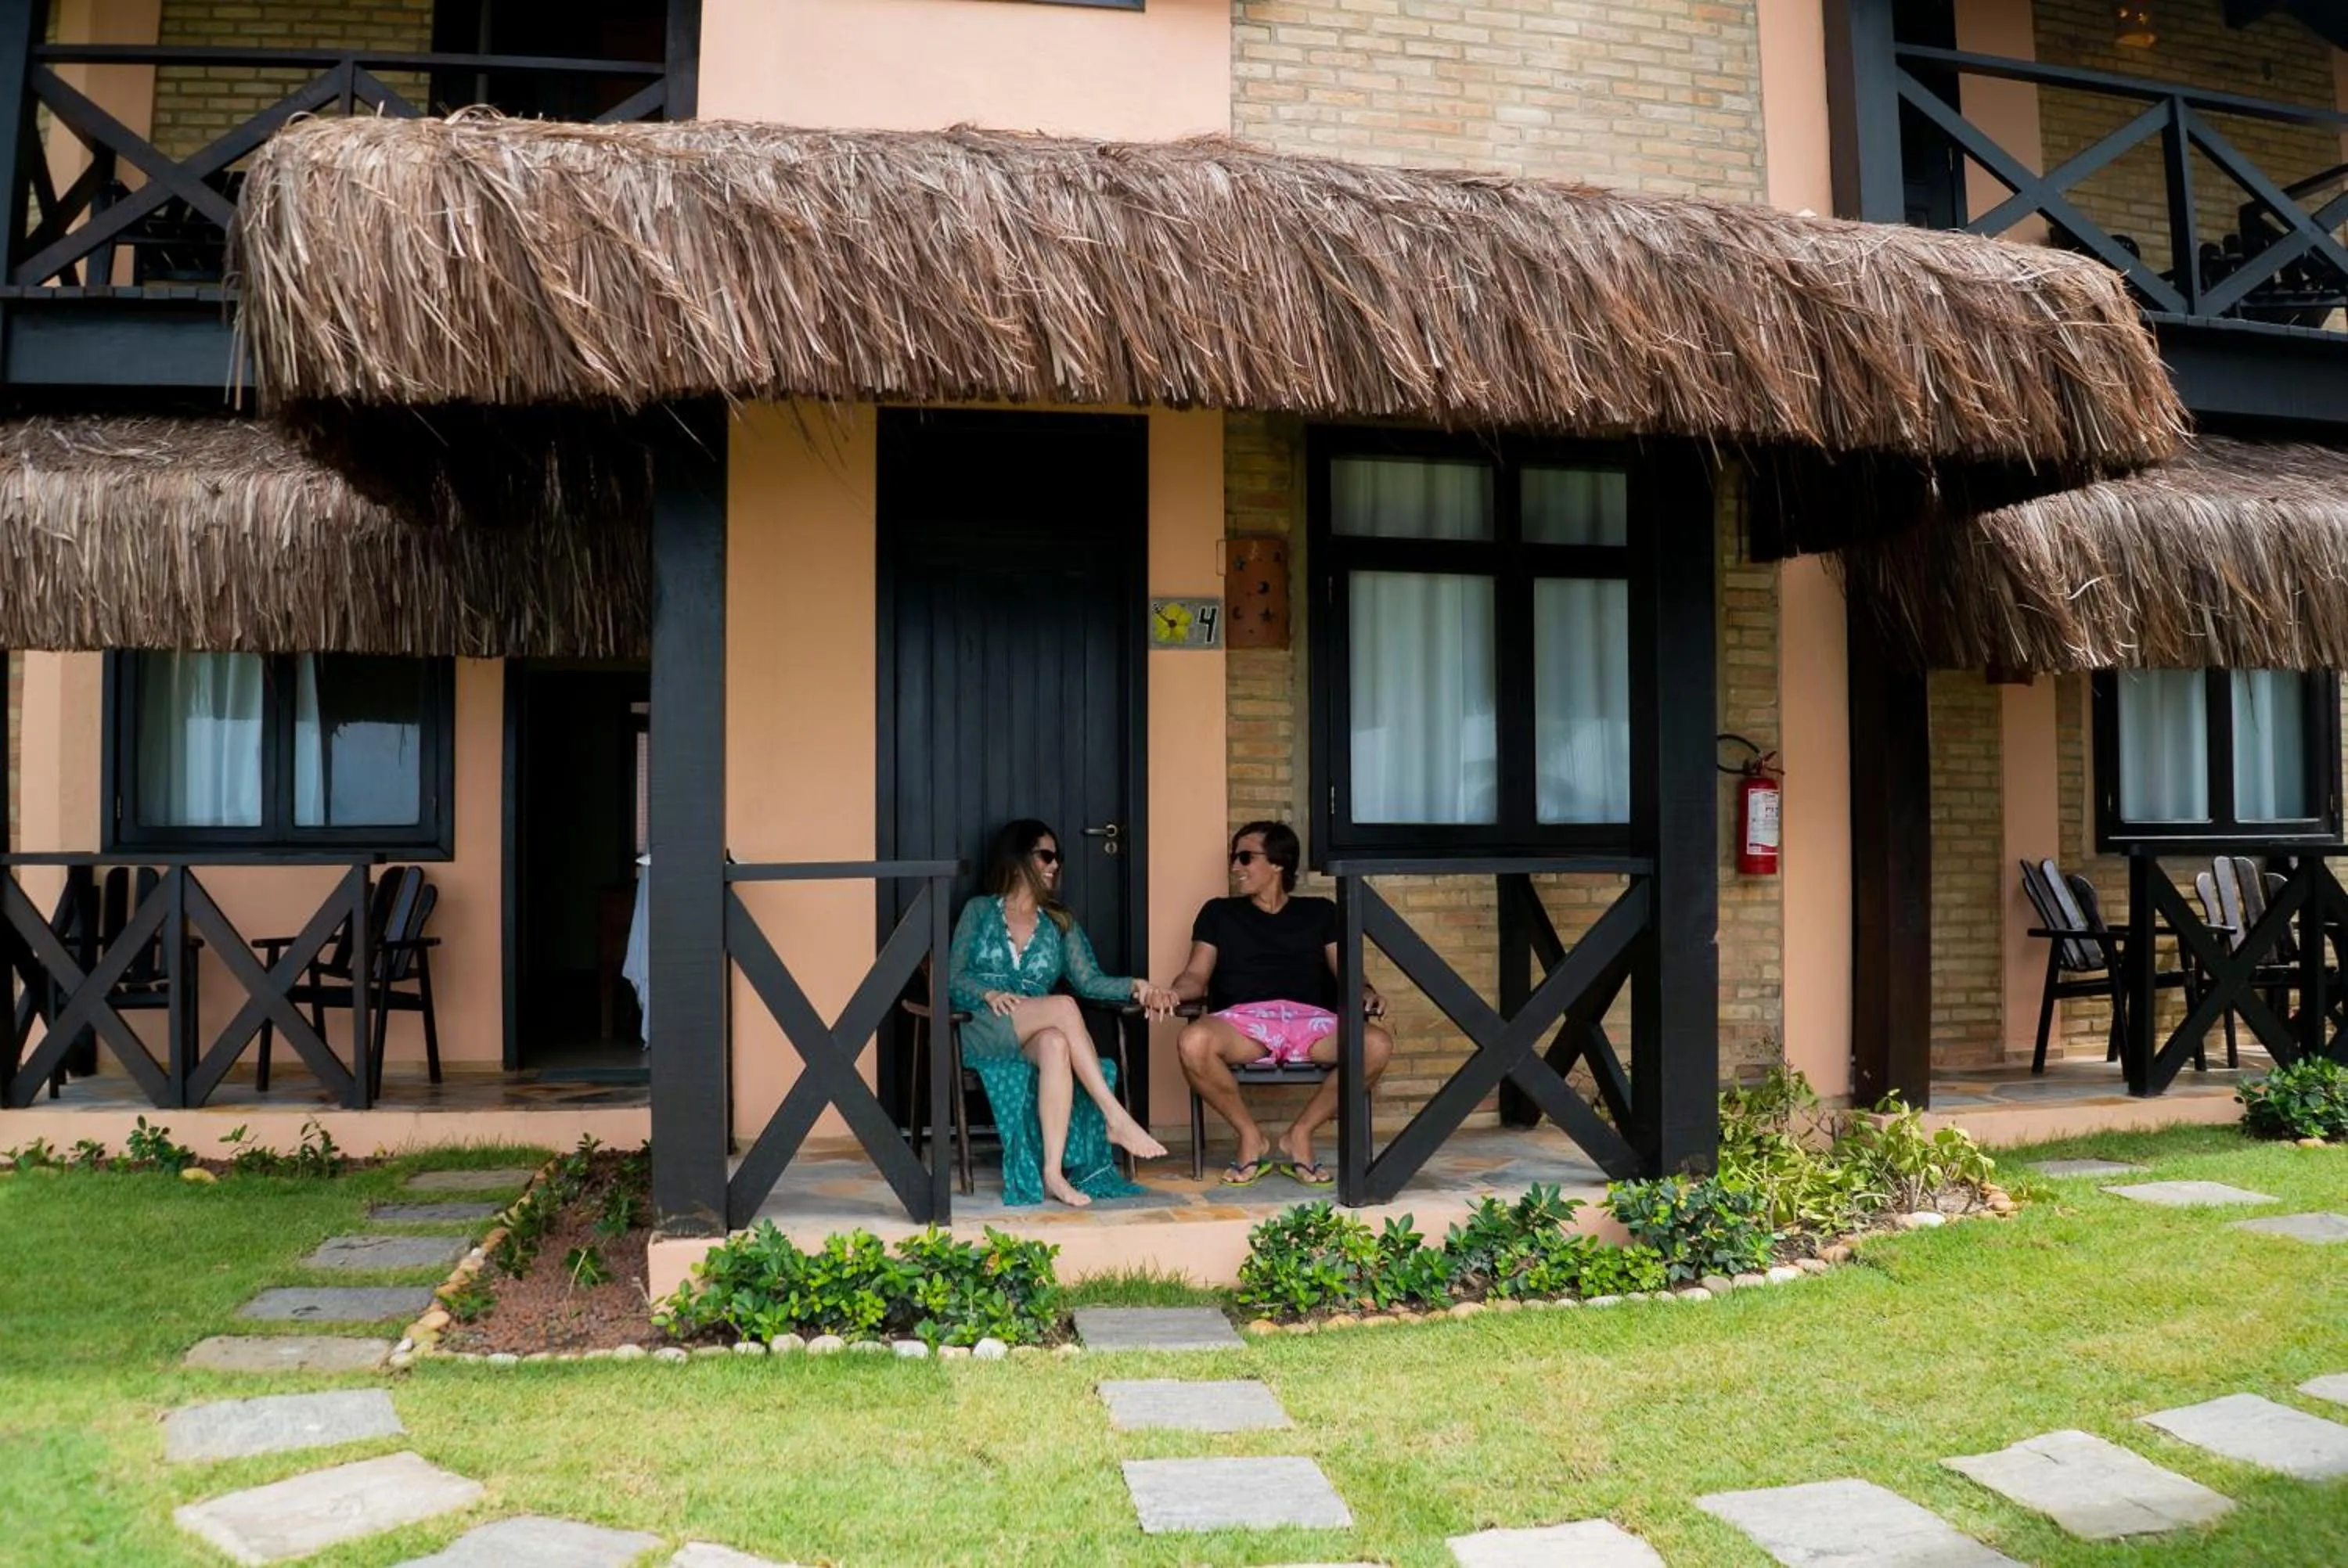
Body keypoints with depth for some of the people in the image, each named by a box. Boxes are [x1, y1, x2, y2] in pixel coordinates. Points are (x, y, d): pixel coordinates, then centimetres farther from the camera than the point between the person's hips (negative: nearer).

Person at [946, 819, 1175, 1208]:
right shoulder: (980, 910, 13)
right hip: (982, 1027, -2)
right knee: (1064, 1007, -32)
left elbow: (1088, 979, 8)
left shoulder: (1059, 922, 21)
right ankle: (1115, 1119, -35)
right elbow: (953, 979, 4)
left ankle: (1053, 1172, -44)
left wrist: (1135, 987, -10)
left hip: (1035, 1034, 3)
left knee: (1056, 1046, -37)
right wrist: (990, 994, -16)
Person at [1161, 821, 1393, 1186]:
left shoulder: (1319, 912, 25)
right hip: (1243, 1018, -1)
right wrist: (1174, 992, -11)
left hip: (1310, 1018, 1)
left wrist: (1364, 992, -9)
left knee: (1377, 1044, -30)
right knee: (1194, 1043, -36)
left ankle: (1299, 1135, -11)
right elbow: (1197, 976, 13)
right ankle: (1252, 1138, -11)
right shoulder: (1219, 913, 23)